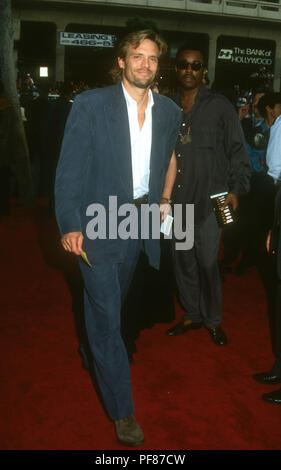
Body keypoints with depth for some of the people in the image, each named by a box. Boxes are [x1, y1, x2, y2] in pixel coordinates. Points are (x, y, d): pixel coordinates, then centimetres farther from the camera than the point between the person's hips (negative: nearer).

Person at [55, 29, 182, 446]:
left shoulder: (170, 111, 4)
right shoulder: (90, 105, -10)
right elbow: (70, 168, -12)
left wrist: (165, 199, 14)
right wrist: (70, 225, -18)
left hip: (141, 220, 5)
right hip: (99, 222, -4)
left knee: (113, 302, 22)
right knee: (106, 313, -1)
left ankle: (98, 354, 51)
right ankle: (122, 411, 11)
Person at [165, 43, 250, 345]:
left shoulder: (220, 106, 2)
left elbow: (237, 151, 2)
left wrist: (236, 189, -6)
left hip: (209, 200, -3)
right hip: (176, 200, 3)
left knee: (207, 262, -3)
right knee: (183, 261, 11)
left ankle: (213, 320, 18)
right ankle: (192, 315, 28)